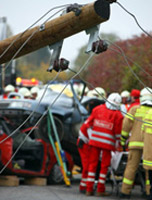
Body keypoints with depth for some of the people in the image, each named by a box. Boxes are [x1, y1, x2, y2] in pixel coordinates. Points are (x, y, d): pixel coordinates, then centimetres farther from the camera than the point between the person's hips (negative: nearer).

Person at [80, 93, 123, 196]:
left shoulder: (98, 109, 3)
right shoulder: (118, 115, -7)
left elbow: (87, 124, 5)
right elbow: (118, 133, -6)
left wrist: (84, 135, 16)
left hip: (95, 141, 3)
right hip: (108, 143, -3)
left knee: (92, 164, 10)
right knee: (104, 165, 7)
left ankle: (89, 189, 9)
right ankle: (100, 190, 7)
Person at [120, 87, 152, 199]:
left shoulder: (135, 109, 5)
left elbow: (126, 124, 0)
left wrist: (123, 139, 9)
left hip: (135, 143, 0)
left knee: (131, 167, 3)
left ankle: (125, 191, 1)